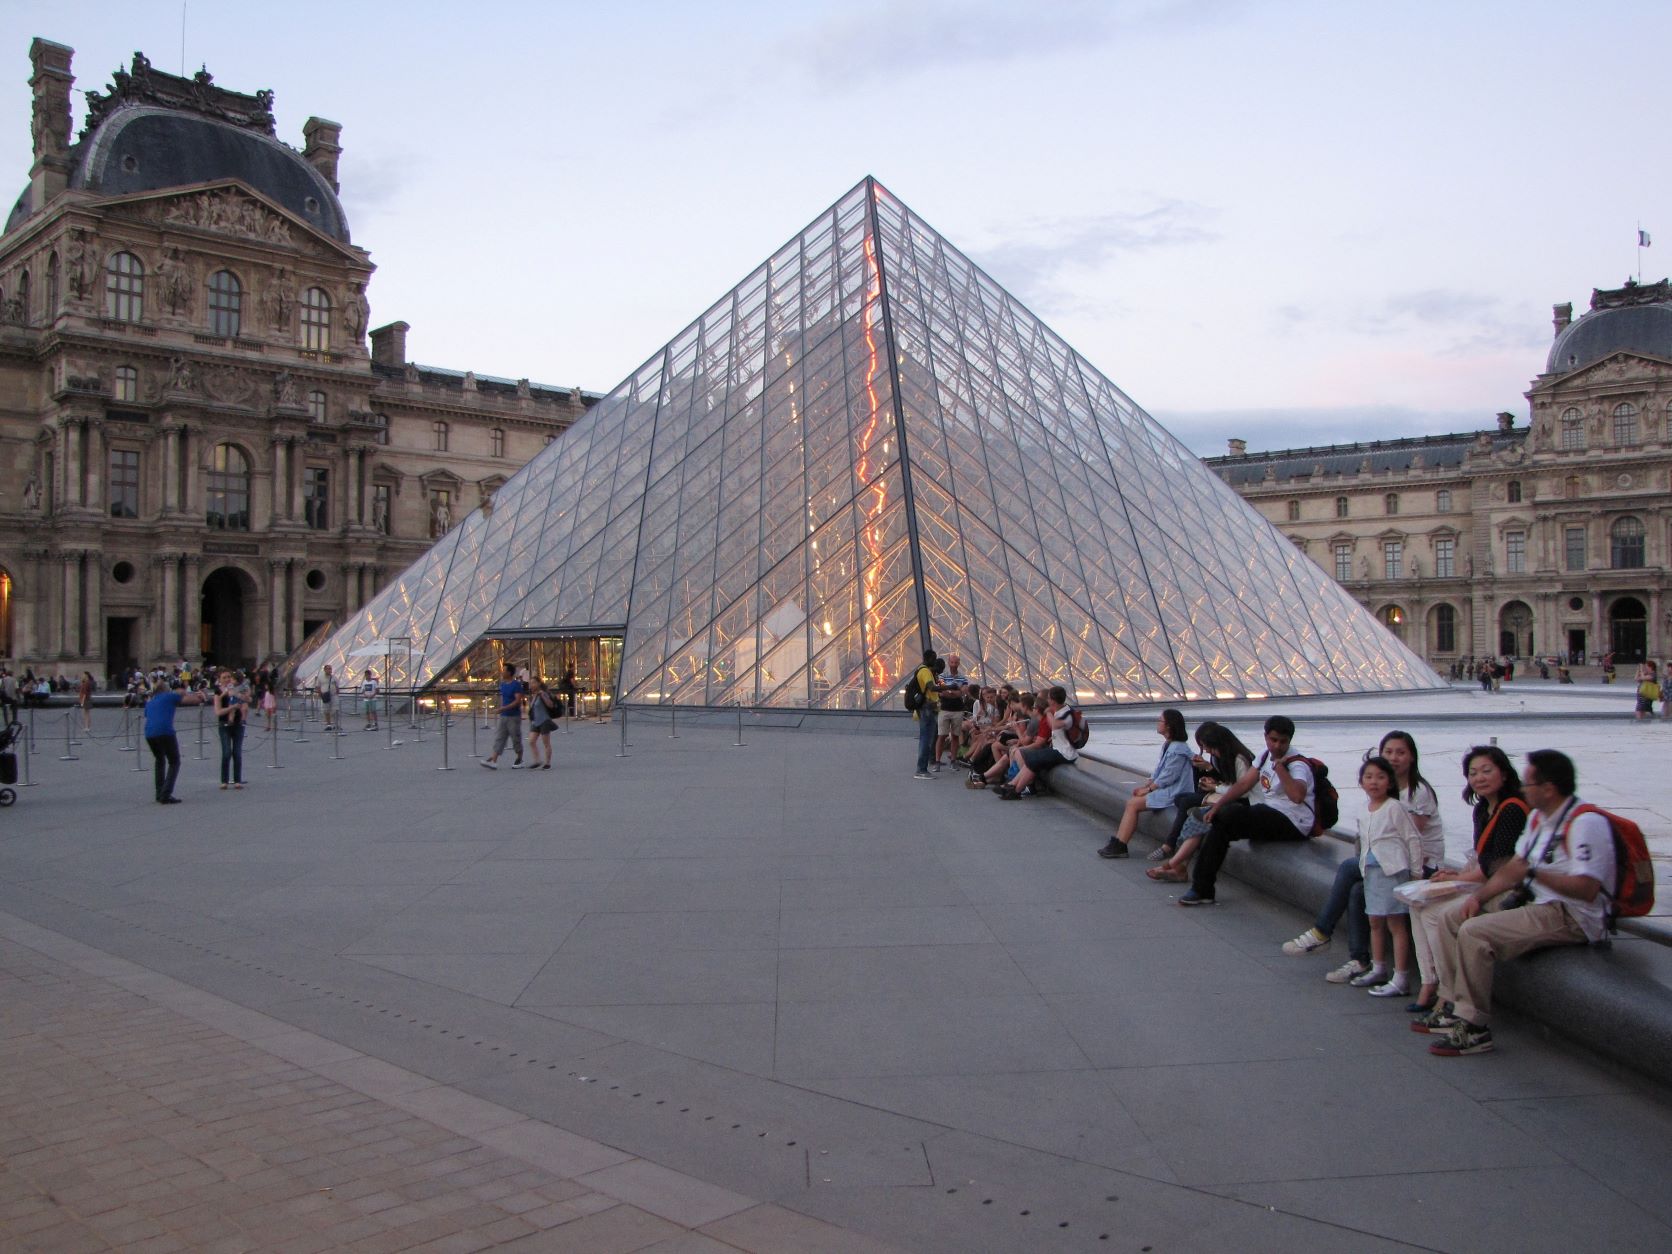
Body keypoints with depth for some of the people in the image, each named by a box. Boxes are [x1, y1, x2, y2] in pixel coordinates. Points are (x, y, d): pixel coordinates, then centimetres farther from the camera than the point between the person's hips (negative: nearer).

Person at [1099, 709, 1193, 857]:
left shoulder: (1178, 749, -18)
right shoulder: (1168, 745, 14)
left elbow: (1167, 777, -19)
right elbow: (1158, 772, 17)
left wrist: (1147, 789, -11)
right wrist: (1144, 785, 5)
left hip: (1172, 794, -9)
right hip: (1164, 789, 9)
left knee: (1133, 803, -15)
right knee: (1131, 801, -4)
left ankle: (1119, 846, -10)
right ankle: (1118, 843, -10)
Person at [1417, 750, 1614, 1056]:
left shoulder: (1586, 822, -18)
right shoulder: (1539, 818, 13)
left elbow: (1587, 889, -27)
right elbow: (1513, 868, 17)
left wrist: (1533, 873, -27)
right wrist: (1478, 896, 4)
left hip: (1571, 916, -11)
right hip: (1536, 902, 11)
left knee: (1474, 933, -26)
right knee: (1451, 919, 8)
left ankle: (1474, 1027, -17)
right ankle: (1452, 1006, 8)